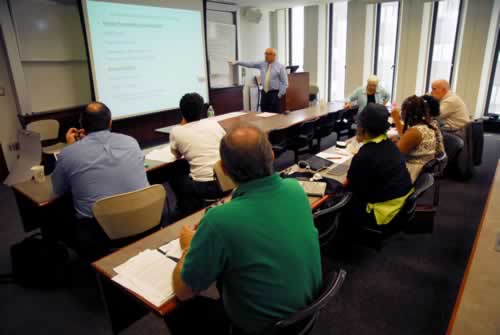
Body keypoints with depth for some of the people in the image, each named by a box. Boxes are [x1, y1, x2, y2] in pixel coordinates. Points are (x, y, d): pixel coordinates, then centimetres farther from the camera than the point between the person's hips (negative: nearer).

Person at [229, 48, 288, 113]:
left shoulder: (280, 67, -3)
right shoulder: (262, 64, 10)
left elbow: (285, 83, -5)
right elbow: (250, 64, 3)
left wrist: (279, 95, -10)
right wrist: (237, 62, -4)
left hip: (274, 94, -5)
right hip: (264, 93, 5)